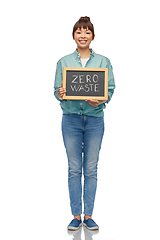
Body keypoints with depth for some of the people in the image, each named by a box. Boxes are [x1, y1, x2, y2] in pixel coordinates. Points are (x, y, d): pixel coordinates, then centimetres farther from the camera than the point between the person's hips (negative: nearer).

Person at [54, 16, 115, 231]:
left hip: (95, 119, 0)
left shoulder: (103, 61, 4)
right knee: (74, 169, 3)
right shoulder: (63, 62, 5)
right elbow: (57, 89, 4)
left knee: (91, 169, 5)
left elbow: (110, 89, 1)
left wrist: (100, 100, -19)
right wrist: (60, 94, -19)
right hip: (71, 119, 0)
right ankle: (76, 216, 13)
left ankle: (88, 215, 15)